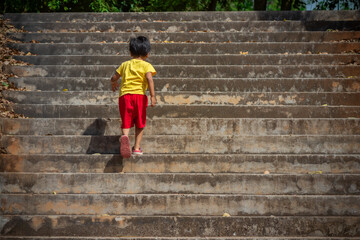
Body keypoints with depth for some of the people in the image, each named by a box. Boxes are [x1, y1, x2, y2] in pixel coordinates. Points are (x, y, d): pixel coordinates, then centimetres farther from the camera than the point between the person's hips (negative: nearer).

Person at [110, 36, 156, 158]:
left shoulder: (125, 64, 16)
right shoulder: (146, 65, 6)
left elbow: (114, 77, 20)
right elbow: (149, 79, -11)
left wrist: (114, 83, 43)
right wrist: (152, 96, -14)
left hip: (124, 95, 2)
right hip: (140, 95, -2)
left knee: (126, 121, 1)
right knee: (140, 123, 14)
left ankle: (125, 136, -33)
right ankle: (136, 148, 13)